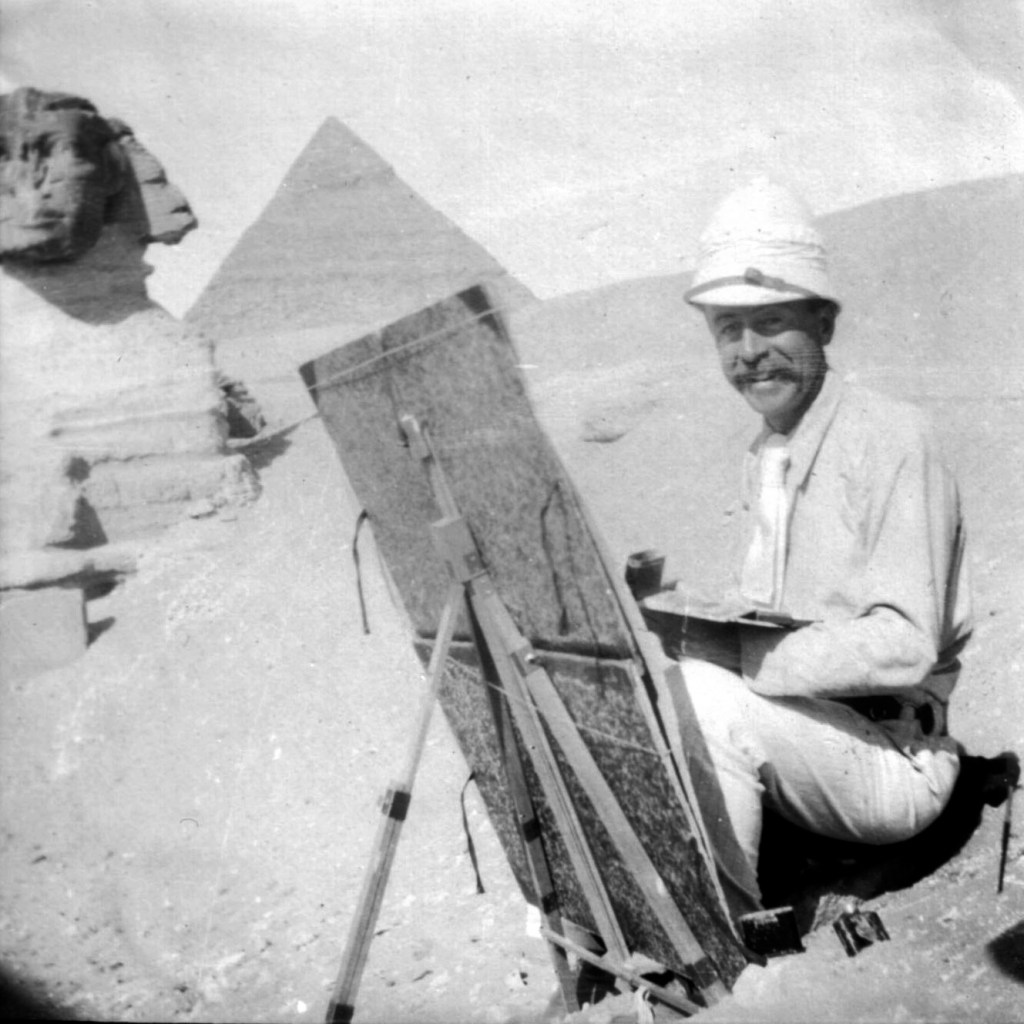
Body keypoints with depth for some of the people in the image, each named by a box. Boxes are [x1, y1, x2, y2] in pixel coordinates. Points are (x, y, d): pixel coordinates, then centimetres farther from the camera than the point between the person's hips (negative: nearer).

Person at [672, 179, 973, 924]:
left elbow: (903, 645, -23)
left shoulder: (890, 439, -15)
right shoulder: (764, 456, 11)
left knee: (703, 700, -29)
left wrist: (740, 656, -23)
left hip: (894, 757, -7)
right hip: (796, 737, 7)